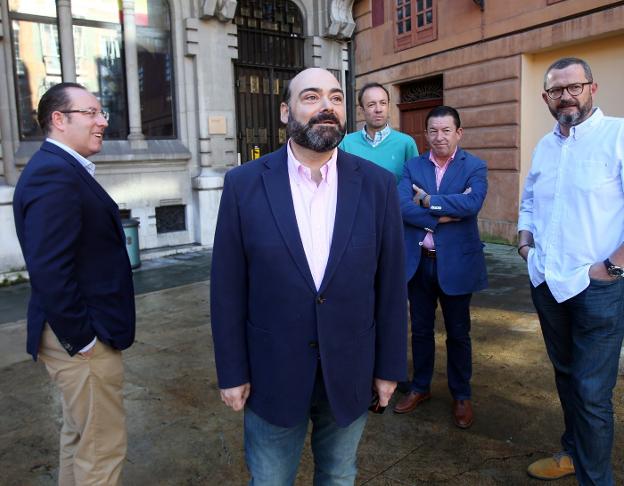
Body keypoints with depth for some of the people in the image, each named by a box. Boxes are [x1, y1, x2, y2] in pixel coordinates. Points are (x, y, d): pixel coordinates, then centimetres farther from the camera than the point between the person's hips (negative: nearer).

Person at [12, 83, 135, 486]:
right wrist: (80, 339, -19)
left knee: (80, 434, 25)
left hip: (82, 333, 10)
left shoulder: (63, 169, 11)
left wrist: (83, 332, 14)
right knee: (103, 447, 5)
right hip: (82, 338, -10)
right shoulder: (53, 174, -21)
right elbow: (49, 270, -28)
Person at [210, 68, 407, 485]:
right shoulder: (245, 184, -9)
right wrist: (232, 372, -3)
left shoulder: (378, 184, -6)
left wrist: (389, 367, 2)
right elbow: (228, 288, -5)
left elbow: (390, 284, -1)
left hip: (350, 373, 1)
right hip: (272, 374, -1)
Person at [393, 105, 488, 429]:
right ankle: (420, 387, 34)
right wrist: (444, 214, -20)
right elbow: (402, 205, -12)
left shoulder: (474, 167, -3)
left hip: (456, 262, -2)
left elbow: (472, 203, -22)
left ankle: (461, 395, 30)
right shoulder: (413, 166, 4)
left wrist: (428, 201, -15)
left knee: (458, 333, 12)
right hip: (418, 261, 3)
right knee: (420, 329, 15)